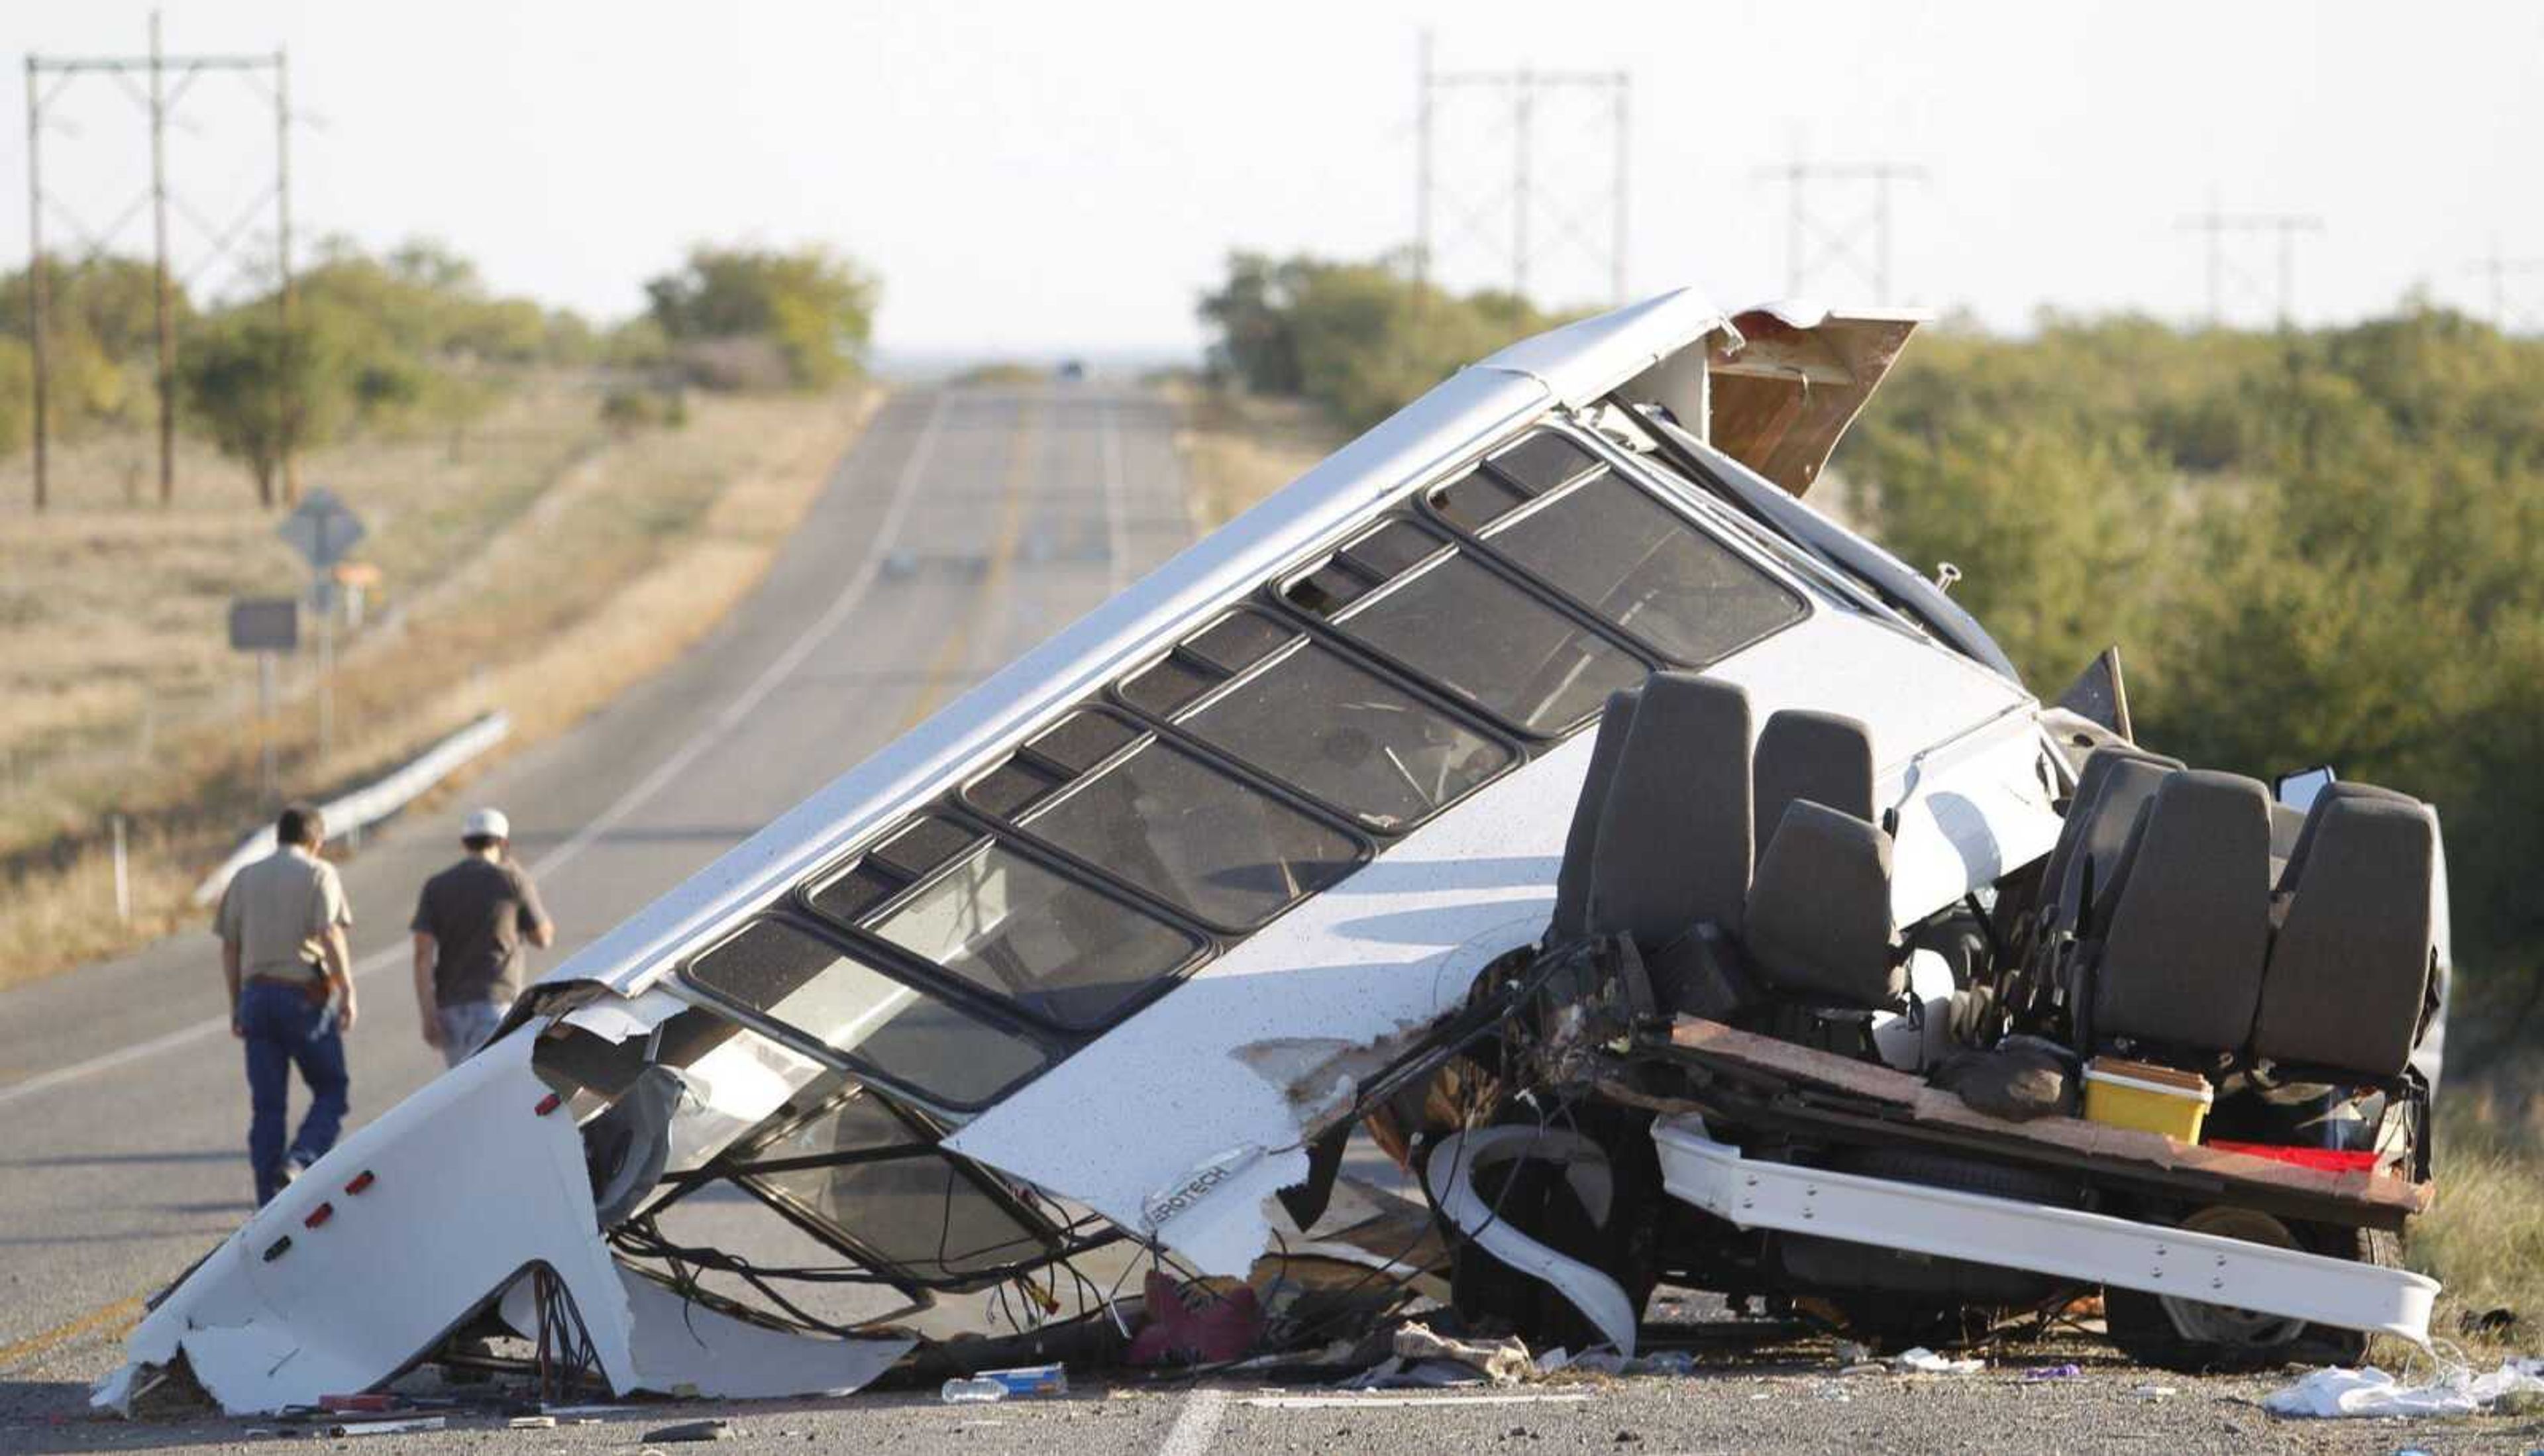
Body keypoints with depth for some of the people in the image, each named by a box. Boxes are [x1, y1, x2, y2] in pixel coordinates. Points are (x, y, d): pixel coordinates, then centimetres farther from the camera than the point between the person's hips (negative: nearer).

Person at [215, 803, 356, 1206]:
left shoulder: (245, 878, 12)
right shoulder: (318, 874, -2)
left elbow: (230, 946, 11)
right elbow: (331, 935, -14)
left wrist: (237, 1006, 16)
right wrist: (347, 992, -14)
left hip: (257, 992, 4)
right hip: (305, 995, -4)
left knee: (266, 1105, 6)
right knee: (331, 1090, 8)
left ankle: (270, 1203, 3)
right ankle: (300, 1161, -16)